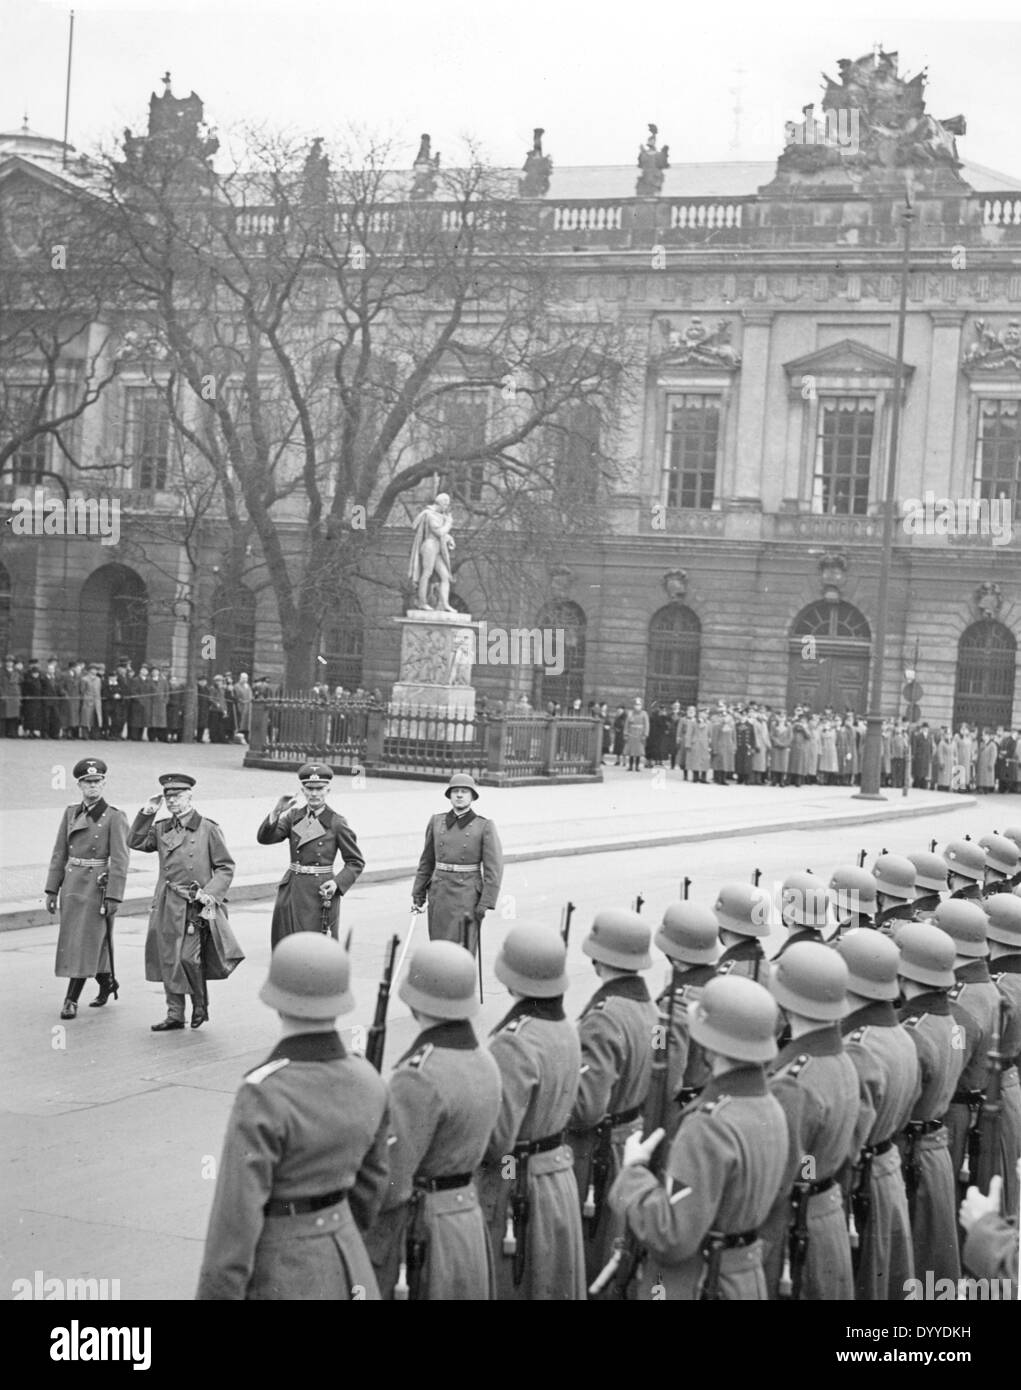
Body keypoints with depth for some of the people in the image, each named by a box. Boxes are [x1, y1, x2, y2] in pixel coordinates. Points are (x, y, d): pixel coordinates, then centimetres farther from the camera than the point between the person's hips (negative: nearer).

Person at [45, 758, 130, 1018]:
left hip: (96, 887, -6)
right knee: (83, 941, 13)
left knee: (85, 943, -6)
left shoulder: (114, 818, -7)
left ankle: (71, 1000, -2)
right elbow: (59, 854, 10)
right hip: (71, 885, 6)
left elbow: (120, 860, -11)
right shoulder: (70, 814, 8)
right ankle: (107, 982, 34)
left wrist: (113, 897, -16)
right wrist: (52, 890, 6)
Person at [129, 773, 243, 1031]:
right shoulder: (162, 828, 11)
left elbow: (226, 867, -1)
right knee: (168, 959, 6)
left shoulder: (208, 828, -3)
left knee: (188, 957, -13)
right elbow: (135, 842, 5)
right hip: (167, 904, 5)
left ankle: (201, 1006, 11)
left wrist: (210, 893, -14)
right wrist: (146, 813, -2)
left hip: (195, 904, -5)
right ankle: (175, 1015, 15)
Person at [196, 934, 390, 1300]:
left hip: (278, 1280, -6)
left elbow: (236, 1216, -22)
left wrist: (217, 1294, -14)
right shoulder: (367, 1082, -4)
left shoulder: (263, 1096, -25)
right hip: (346, 1269, 6)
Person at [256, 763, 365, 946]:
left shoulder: (337, 823, -2)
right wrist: (276, 812, -20)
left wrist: (337, 883, -13)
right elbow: (264, 838, -5)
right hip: (291, 892, 4)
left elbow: (356, 862, 2)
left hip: (320, 894, -4)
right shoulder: (293, 817, 8)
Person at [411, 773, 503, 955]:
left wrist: (486, 902, -11)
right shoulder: (436, 822, 8)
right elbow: (426, 861, 15)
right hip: (439, 893, 4)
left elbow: (494, 867, -6)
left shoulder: (484, 826, -3)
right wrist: (418, 894, 12)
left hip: (468, 895, -4)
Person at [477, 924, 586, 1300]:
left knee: (506, 1286, 5)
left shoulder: (514, 1043, -24)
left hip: (512, 1190, -8)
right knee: (553, 1286, 19)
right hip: (558, 1177, 8)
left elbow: (494, 1139, -25)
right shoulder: (564, 1027, 2)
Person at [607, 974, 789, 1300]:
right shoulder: (770, 1110, 1)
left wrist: (633, 1171, -14)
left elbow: (672, 1236, -28)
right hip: (746, 1282, 9)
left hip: (695, 1289, -9)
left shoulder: (709, 1128, -27)